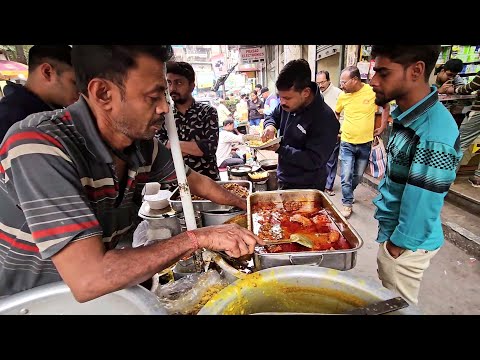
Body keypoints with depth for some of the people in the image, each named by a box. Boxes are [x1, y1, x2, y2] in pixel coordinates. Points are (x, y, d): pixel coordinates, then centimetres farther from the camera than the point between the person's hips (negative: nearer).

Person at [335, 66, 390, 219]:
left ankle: (348, 193, 39)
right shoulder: (343, 96, -5)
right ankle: (347, 203, 12)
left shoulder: (373, 91, -10)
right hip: (347, 143, 0)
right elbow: (336, 113, 14)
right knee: (346, 176, -4)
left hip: (365, 143, 0)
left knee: (358, 175, 14)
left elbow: (386, 107, 8)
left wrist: (382, 127, 3)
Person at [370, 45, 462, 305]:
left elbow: (421, 207, -26)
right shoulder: (409, 115, 0)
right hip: (392, 230, 8)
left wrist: (394, 248, -13)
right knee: (388, 300, 27)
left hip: (405, 244, -7)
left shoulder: (433, 136, -29)